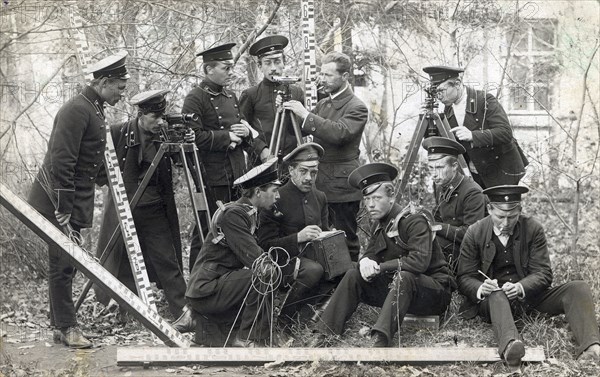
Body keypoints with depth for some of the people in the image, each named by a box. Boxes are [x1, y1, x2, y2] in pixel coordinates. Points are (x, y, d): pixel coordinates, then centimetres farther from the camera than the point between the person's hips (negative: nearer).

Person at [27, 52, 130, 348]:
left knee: (66, 264, 12)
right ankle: (66, 327, 1)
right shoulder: (77, 110, -17)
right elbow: (61, 161, -23)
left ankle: (61, 325, 18)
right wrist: (63, 209, -22)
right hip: (57, 202, -9)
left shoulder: (95, 110, 13)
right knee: (63, 264, -5)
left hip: (73, 203, 9)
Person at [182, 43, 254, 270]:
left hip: (237, 175, 8)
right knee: (207, 233, -3)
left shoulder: (230, 97, 19)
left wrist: (245, 132, 6)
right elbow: (193, 136, -17)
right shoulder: (195, 99, -7)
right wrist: (227, 137, -13)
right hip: (212, 178, -8)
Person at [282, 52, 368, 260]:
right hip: (319, 185, 7)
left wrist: (306, 114, -26)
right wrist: (289, 114, -2)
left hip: (342, 187, -7)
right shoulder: (322, 104, 16)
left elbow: (339, 133, -26)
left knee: (347, 241, -1)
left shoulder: (356, 108, -10)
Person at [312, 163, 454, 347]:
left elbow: (419, 261, -29)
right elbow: (370, 254, 7)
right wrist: (365, 262, -19)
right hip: (398, 286, 8)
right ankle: (324, 337, -13)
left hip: (435, 293, -7)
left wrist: (379, 267, -25)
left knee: (403, 277, -38)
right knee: (354, 276, -5)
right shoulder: (379, 225, 8)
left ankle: (380, 341, -52)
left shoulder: (415, 222, -17)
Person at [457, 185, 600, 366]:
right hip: (491, 298, -2)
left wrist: (521, 287, -27)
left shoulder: (533, 229, -2)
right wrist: (480, 289, -27)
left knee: (578, 288, -21)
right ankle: (509, 345, -69)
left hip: (528, 293, 2)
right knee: (497, 296, -39)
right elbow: (464, 278, -2)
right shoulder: (475, 233, -3)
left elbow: (543, 273, -5)